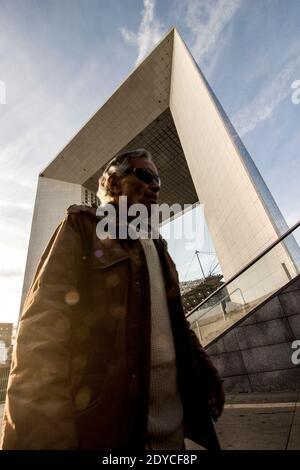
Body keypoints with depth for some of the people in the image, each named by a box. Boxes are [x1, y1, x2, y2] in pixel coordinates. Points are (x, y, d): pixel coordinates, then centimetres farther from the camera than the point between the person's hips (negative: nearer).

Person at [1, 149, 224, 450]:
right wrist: (41, 430, -20)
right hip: (104, 417, -6)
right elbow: (43, 322, -14)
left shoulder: (157, 248, 15)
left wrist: (205, 372, 11)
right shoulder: (82, 227, -4)